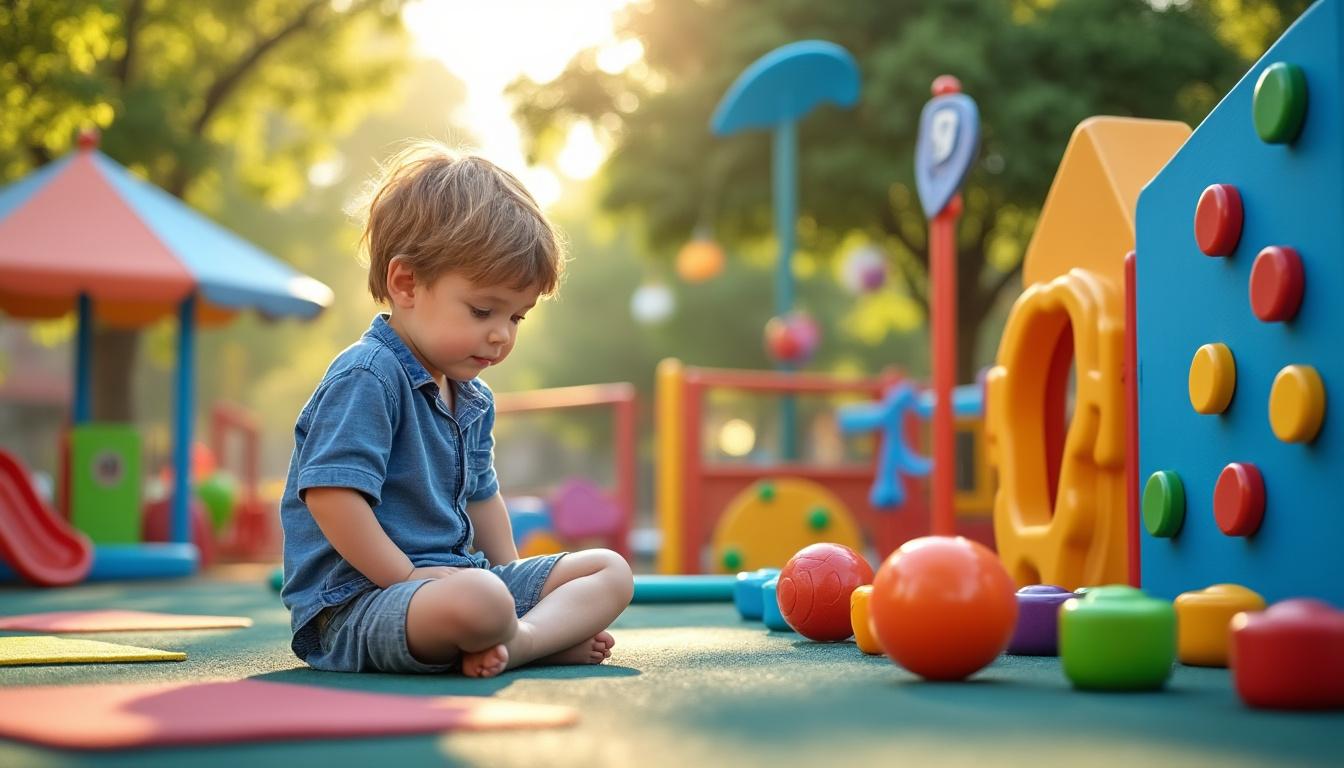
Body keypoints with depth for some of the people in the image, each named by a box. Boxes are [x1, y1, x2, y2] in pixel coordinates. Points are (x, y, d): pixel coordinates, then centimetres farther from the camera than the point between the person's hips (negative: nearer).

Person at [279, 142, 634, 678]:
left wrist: (511, 580, 17)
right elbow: (332, 495, -24)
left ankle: (515, 641, -17)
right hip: (354, 605, -10)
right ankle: (555, 633, -9)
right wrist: (410, 579, -20)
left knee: (610, 572, 8)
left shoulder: (473, 397, 16)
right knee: (477, 600, -41)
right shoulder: (365, 377, -16)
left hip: (454, 575, 10)